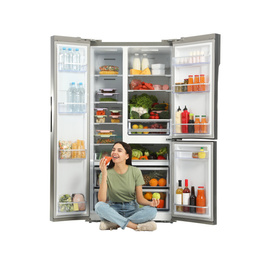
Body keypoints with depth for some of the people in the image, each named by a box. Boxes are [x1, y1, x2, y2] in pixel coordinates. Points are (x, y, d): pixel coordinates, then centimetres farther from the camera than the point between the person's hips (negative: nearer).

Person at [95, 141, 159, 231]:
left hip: (131, 209, 1)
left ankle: (114, 224, -25)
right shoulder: (107, 173, -7)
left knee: (152, 211, -28)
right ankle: (136, 226, -30)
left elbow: (140, 199, 0)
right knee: (99, 206, -33)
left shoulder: (135, 172, -4)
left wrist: (150, 203, -23)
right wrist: (104, 175, -26)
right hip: (113, 210, -1)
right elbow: (101, 200, -20)